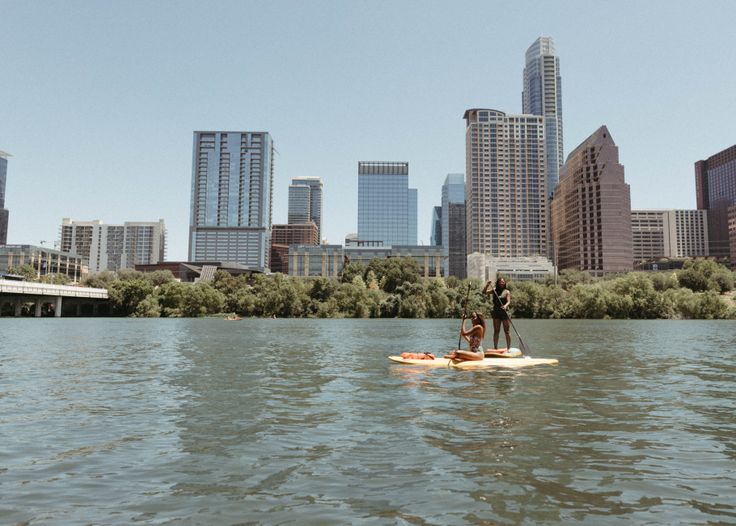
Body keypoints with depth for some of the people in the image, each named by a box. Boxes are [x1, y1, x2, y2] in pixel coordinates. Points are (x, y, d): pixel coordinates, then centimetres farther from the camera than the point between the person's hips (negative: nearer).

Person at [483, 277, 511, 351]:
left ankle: (509, 348, 4)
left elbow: (508, 301, -13)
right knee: (496, 331, 8)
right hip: (496, 312, 4)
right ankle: (495, 348, 14)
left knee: (507, 331, -1)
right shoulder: (494, 290, 9)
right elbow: (484, 292, 5)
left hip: (504, 312, -4)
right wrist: (487, 284, -8)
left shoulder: (506, 292, -1)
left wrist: (505, 306, -34)